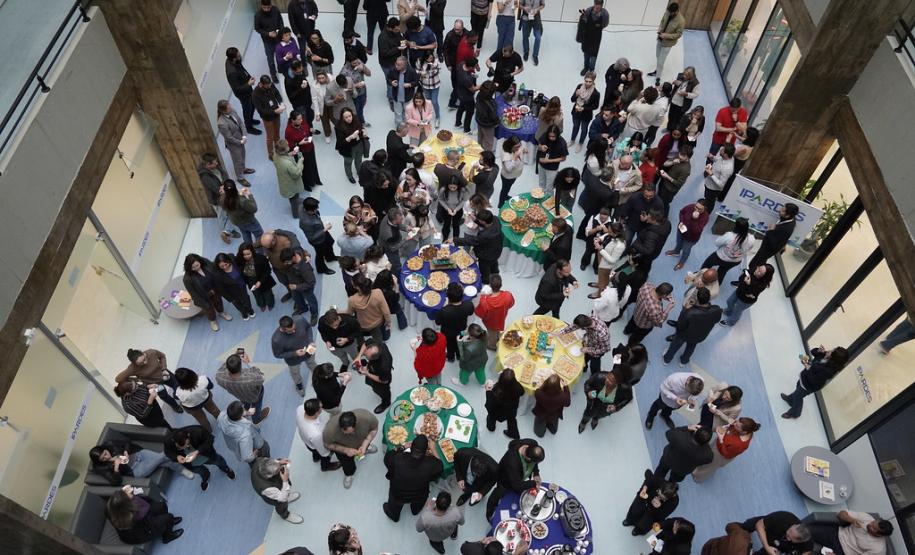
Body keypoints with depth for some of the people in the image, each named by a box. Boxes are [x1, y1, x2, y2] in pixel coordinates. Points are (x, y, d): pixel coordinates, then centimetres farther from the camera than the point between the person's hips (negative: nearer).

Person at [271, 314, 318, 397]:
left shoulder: (300, 320, -34)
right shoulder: (276, 340, -41)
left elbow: (308, 327, -10)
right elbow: (278, 355, -21)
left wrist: (310, 342, -19)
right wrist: (295, 353, -30)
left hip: (308, 351, 2)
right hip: (293, 360, -2)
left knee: (312, 365, 34)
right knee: (295, 373, 31)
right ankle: (299, 384, 66)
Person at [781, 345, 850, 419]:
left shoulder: (829, 370, -41)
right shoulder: (826, 356, -21)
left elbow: (814, 380, -35)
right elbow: (813, 352, -4)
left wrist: (808, 367, -34)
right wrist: (819, 351, -25)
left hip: (808, 385, -7)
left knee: (798, 397, 20)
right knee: (798, 388, 34)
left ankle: (794, 413, 49)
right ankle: (790, 399, 65)